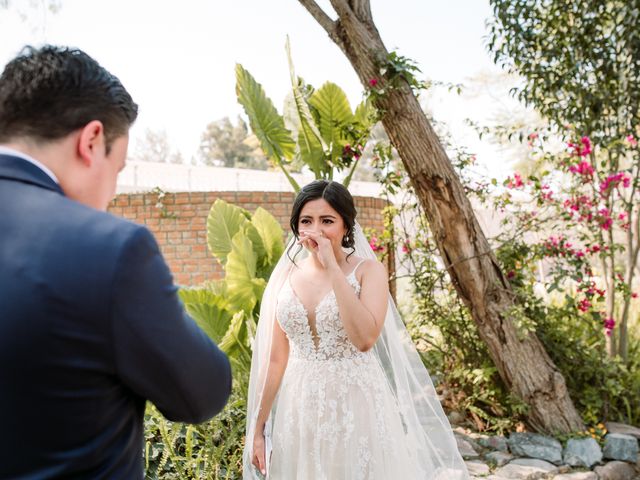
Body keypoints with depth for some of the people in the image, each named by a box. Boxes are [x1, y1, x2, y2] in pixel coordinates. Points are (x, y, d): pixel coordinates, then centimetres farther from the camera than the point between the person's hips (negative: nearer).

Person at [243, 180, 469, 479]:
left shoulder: (368, 270, -8)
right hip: (299, 410, 3)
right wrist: (258, 429, 7)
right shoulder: (285, 277, 2)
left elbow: (365, 338, -25)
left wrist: (333, 267, -22)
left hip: (356, 406, -3)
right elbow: (275, 359, 5)